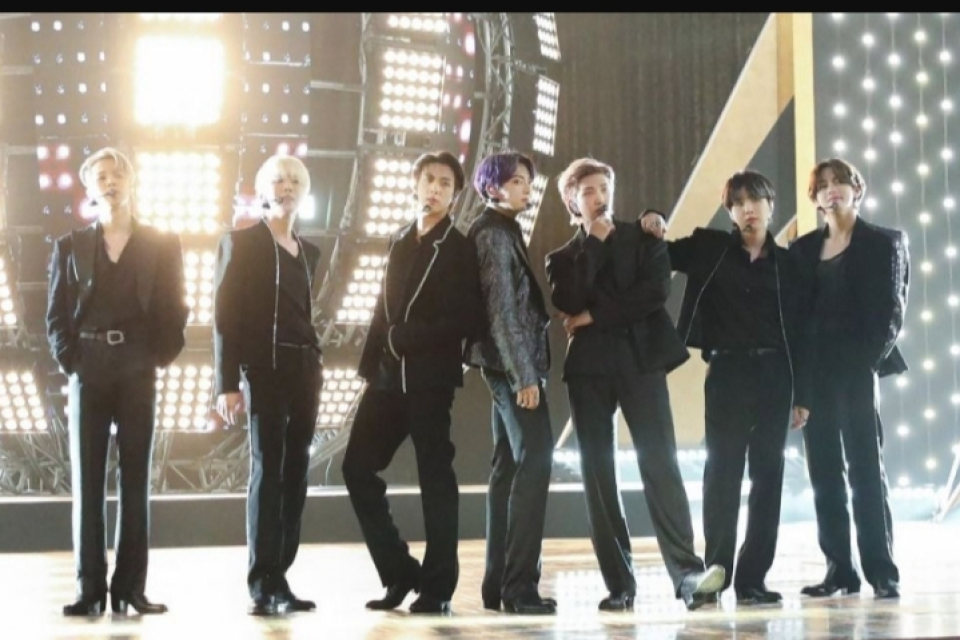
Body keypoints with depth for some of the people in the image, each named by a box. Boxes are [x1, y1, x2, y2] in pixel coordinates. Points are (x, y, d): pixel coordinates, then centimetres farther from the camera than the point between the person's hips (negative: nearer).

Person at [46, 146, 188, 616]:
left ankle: (130, 588, 0)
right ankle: (90, 590, -3)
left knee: (136, 477, -1)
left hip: (137, 367, 0)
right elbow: (57, 315, 7)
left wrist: (159, 359, -5)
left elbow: (174, 311, 6)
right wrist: (68, 361, -5)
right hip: (88, 367, 0)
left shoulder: (162, 245, 10)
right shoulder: (70, 247, 11)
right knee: (87, 478, -3)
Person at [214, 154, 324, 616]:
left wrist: (316, 367, 9)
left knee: (295, 474, 3)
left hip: (304, 371, 6)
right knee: (267, 470, -8)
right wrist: (227, 383, -14)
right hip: (265, 368, -6)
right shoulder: (241, 242, 0)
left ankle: (278, 580, 7)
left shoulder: (308, 252, 17)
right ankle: (264, 586, -7)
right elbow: (225, 316, -6)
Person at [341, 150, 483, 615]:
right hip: (388, 378, 6)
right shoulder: (400, 242, 18)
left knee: (435, 478, -2)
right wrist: (371, 363, 6)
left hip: (430, 378, -6)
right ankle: (399, 571, 13)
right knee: (358, 468, 2)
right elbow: (384, 309, 17)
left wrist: (408, 337, -15)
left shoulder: (459, 248, -1)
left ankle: (437, 587, 4)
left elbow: (469, 320, -10)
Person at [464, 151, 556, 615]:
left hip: (506, 364, 10)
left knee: (509, 466, 10)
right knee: (534, 461, -14)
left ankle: (498, 584, 12)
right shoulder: (494, 233, -10)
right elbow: (501, 308, -17)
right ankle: (519, 585, -16)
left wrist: (523, 370, 10)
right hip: (511, 362, -10)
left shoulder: (502, 230, 18)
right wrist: (524, 375, -21)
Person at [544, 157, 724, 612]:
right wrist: (592, 243, -4)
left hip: (640, 358, -2)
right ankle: (619, 583, 0)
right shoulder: (563, 258, 16)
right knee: (598, 474, -2)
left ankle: (687, 571, -21)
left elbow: (655, 291, -6)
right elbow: (568, 302, -5)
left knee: (659, 464, -15)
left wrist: (595, 316, -5)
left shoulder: (644, 238, 12)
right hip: (589, 366, 2)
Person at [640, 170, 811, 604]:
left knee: (767, 473, 3)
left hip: (774, 374, 2)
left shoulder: (787, 264, 6)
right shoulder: (710, 249, 4)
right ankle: (715, 572, 2)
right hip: (727, 372, -2)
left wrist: (802, 395, 3)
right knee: (723, 471, -3)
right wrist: (654, 226, -9)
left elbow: (799, 332, 6)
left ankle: (752, 578, 8)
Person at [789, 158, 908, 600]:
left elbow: (890, 309, -4)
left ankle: (882, 571, -4)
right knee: (824, 472, 3)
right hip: (815, 371, 4)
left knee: (865, 467, -6)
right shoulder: (803, 248, 15)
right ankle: (839, 568, 8)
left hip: (857, 368, -4)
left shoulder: (884, 242, 4)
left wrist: (870, 360, -15)